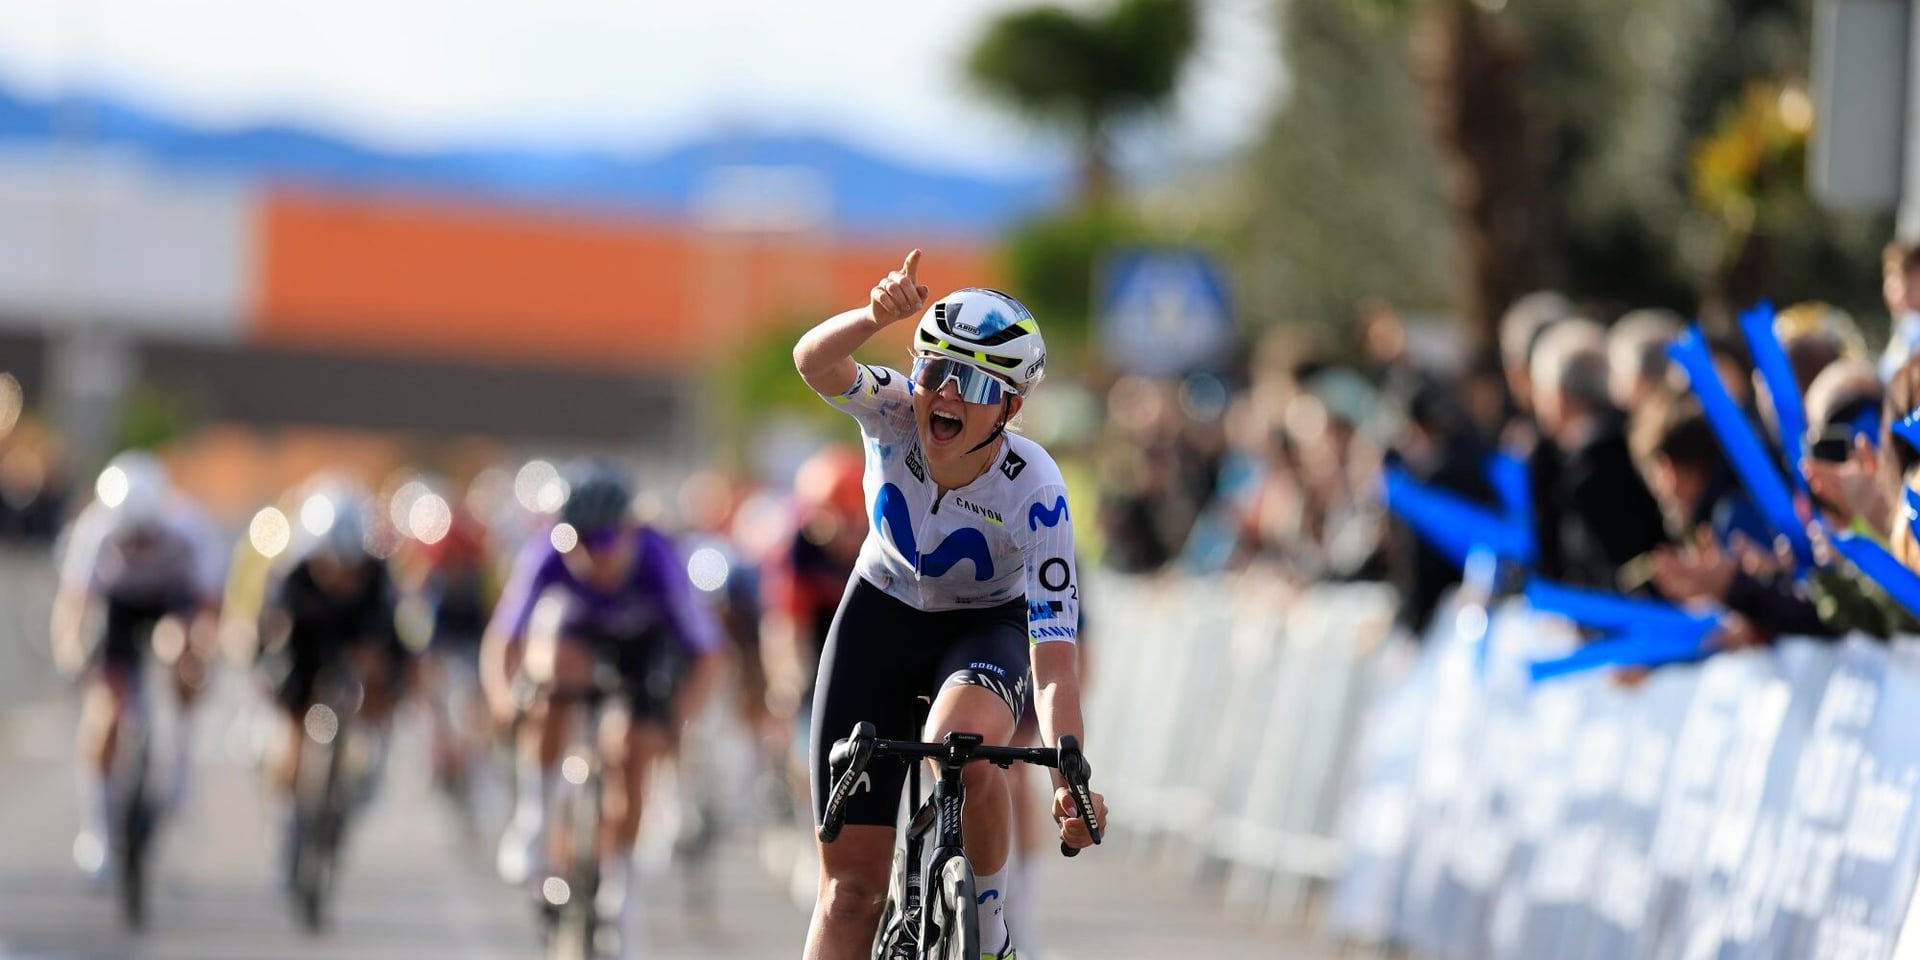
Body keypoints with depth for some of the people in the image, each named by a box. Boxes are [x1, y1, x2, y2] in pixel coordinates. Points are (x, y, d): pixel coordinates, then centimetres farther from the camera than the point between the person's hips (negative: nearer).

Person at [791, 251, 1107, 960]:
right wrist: (877, 315, -64)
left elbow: (1054, 654, -32)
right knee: (850, 880, -5)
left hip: (989, 629, -2)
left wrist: (1072, 783, -44)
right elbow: (813, 361, -44)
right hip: (882, 616, 2)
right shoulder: (896, 414, -23)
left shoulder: (1034, 494, -29)